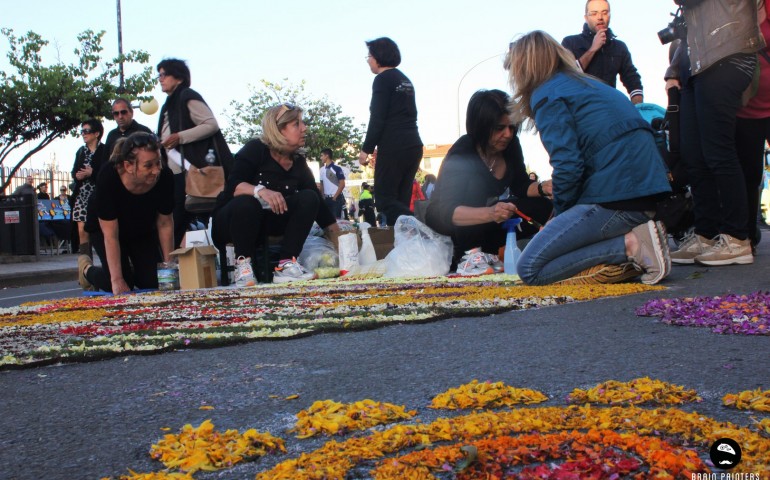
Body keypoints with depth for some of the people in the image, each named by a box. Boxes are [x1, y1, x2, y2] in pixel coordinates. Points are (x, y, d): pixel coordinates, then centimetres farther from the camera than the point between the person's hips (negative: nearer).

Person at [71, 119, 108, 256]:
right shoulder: (81, 151, 18)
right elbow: (74, 172, 15)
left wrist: (92, 173, -14)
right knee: (82, 231, 0)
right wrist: (77, 175, -6)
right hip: (82, 194, 6)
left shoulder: (105, 150, -2)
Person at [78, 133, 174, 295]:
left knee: (154, 282, -8)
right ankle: (87, 269, 17)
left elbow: (165, 224, -17)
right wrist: (117, 280, -36)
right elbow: (110, 235, -34)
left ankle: (132, 269, 27)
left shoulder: (165, 177, -31)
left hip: (144, 230, 3)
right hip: (105, 228, -3)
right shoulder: (108, 178, -38)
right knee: (121, 287, -15)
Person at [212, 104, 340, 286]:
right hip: (232, 220, -5)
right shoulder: (255, 150, -15)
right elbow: (233, 186, -27)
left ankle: (287, 264, -25)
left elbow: (318, 201, 2)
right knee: (246, 203, -38)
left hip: (268, 222, 5)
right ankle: (243, 263, -20)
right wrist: (260, 191, -47)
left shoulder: (298, 162, 0)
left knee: (309, 198, -17)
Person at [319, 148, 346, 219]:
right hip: (326, 198, 6)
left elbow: (342, 184, -10)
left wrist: (335, 197, -11)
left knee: (337, 218, -7)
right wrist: (322, 196, 7)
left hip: (336, 198, -6)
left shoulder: (337, 168, -8)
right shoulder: (322, 169, 10)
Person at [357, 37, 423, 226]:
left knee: (385, 199, -7)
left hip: (393, 147, -8)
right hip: (413, 145, 8)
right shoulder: (405, 80, 20)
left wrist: (366, 149, -8)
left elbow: (377, 118, -13)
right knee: (400, 201, 9)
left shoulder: (383, 79, -5)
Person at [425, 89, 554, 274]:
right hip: (446, 226, -6)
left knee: (541, 207, -13)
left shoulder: (510, 144, -10)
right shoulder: (462, 155, -28)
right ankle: (464, 254, -24)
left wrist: (542, 188, -22)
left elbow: (521, 186, 1)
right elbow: (446, 212, -39)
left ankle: (483, 249, -17)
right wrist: (489, 213, -56)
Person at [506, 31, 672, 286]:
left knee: (530, 269, -6)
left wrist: (559, 214, 5)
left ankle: (630, 244, -13)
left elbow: (568, 166, -14)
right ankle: (635, 233, 4)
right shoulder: (588, 83, 24)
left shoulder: (547, 95, -3)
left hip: (617, 199, -9)